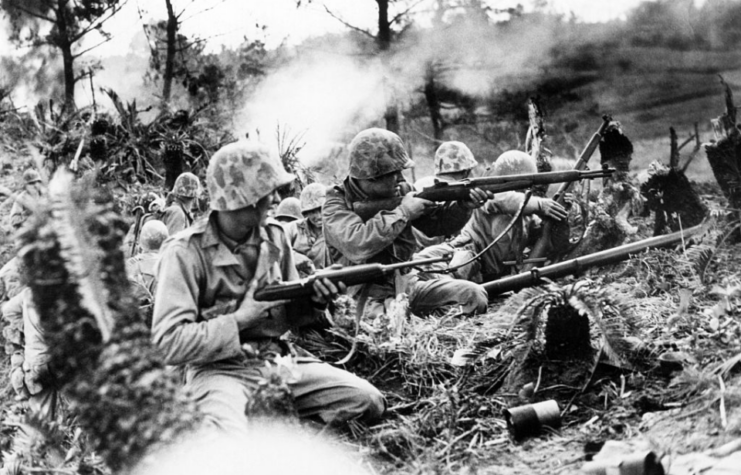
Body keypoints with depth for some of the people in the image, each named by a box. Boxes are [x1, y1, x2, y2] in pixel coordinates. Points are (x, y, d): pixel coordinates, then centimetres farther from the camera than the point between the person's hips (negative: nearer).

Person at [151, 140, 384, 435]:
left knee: (369, 402, -10)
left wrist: (314, 299, -5)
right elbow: (167, 344, -18)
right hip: (219, 369, -7)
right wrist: (241, 318, -19)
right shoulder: (185, 253, -12)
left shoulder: (274, 237, 8)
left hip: (278, 358, 7)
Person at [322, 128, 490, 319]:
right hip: (368, 295, -6)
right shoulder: (337, 206, -11)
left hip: (405, 282, 6)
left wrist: (464, 206, -12)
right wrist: (402, 212, -23)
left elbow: (437, 223, 9)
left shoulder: (398, 192, 5)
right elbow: (357, 246, -30)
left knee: (474, 295, -9)